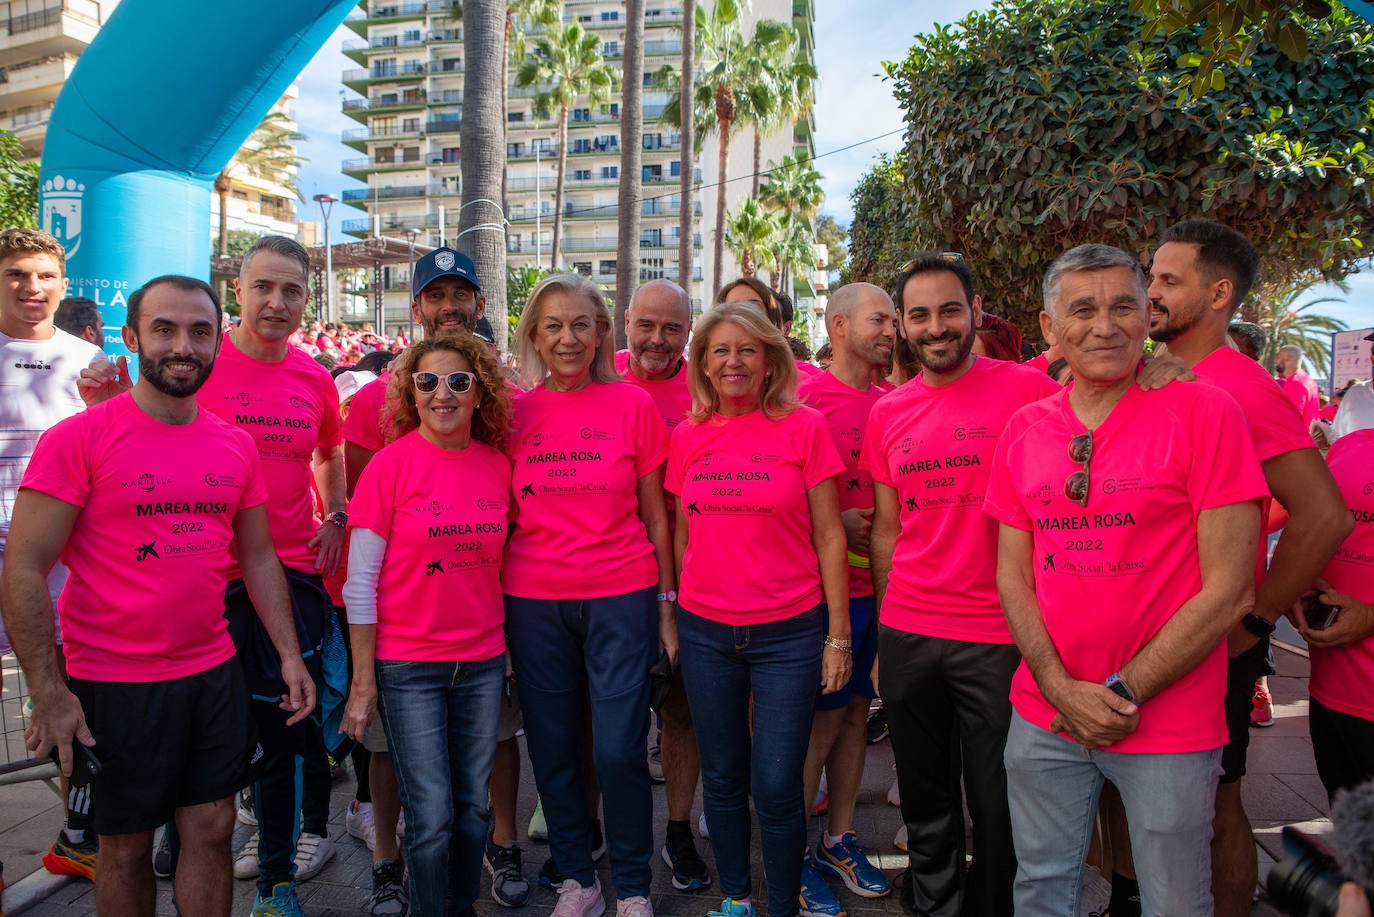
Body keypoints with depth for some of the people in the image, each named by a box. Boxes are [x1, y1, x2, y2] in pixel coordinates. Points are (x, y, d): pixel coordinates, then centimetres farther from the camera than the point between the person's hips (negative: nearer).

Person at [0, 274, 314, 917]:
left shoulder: (236, 446, 4)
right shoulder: (78, 437, -11)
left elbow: (258, 558, 11)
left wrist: (290, 656, 7)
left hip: (215, 672, 4)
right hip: (115, 685, -4)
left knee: (212, 832, 13)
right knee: (127, 847, 12)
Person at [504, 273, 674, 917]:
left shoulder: (633, 405, -1)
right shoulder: (514, 411, 4)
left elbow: (654, 515, 3)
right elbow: (503, 513, 9)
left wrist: (666, 604, 2)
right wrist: (495, 608, 5)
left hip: (621, 598, -2)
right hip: (533, 602, 2)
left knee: (620, 751, -1)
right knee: (553, 750, 11)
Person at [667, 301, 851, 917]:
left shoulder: (804, 427, -5)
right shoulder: (687, 437, 4)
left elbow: (829, 535, -4)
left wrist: (839, 635, -5)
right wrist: (676, 617, 10)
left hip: (788, 632, -3)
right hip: (705, 632, 3)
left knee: (776, 786, 2)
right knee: (722, 778, 14)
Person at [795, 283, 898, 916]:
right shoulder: (807, 399, -10)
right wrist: (835, 523, -18)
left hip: (879, 584, 6)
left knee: (855, 710, 15)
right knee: (822, 717, 2)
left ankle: (839, 838, 31)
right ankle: (794, 857, 20)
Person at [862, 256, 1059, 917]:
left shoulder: (1030, 391, -6)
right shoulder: (886, 414, 6)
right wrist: (885, 632, 10)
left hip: (1001, 638, -3)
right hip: (907, 636, 4)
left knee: (997, 808, 11)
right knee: (926, 802, 18)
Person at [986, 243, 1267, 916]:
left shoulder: (1203, 413, -10)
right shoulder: (1024, 431, 3)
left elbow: (1229, 590, -13)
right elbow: (1012, 575, 5)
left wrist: (1123, 693, -13)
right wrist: (1062, 689, -8)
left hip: (1169, 727, -3)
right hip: (1043, 715, 4)